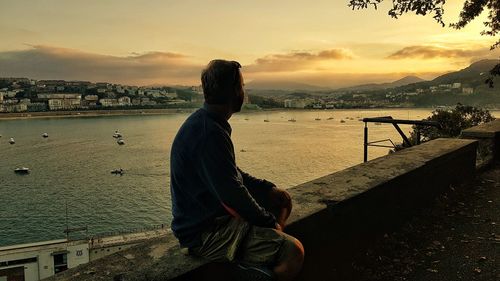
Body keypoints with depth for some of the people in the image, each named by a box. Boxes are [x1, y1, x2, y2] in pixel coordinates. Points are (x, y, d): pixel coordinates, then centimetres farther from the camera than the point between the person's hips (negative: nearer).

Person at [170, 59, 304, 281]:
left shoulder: (204, 122, 7)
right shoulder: (209, 133, -26)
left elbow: (232, 175, 17)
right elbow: (232, 194, -25)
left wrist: (268, 188, 8)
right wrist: (270, 222, -10)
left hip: (211, 213, 11)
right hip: (204, 233, -11)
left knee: (282, 199, 17)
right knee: (294, 252, -22)